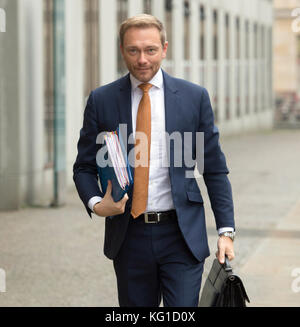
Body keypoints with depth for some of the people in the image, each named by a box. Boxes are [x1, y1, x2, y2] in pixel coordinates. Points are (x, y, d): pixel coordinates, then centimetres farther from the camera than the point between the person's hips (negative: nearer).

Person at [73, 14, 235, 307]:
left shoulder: (194, 97, 2)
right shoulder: (101, 100, 3)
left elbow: (214, 169, 4)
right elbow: (84, 166, 8)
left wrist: (226, 230, -2)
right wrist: (96, 203, -13)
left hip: (182, 235, -1)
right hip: (128, 236, 1)